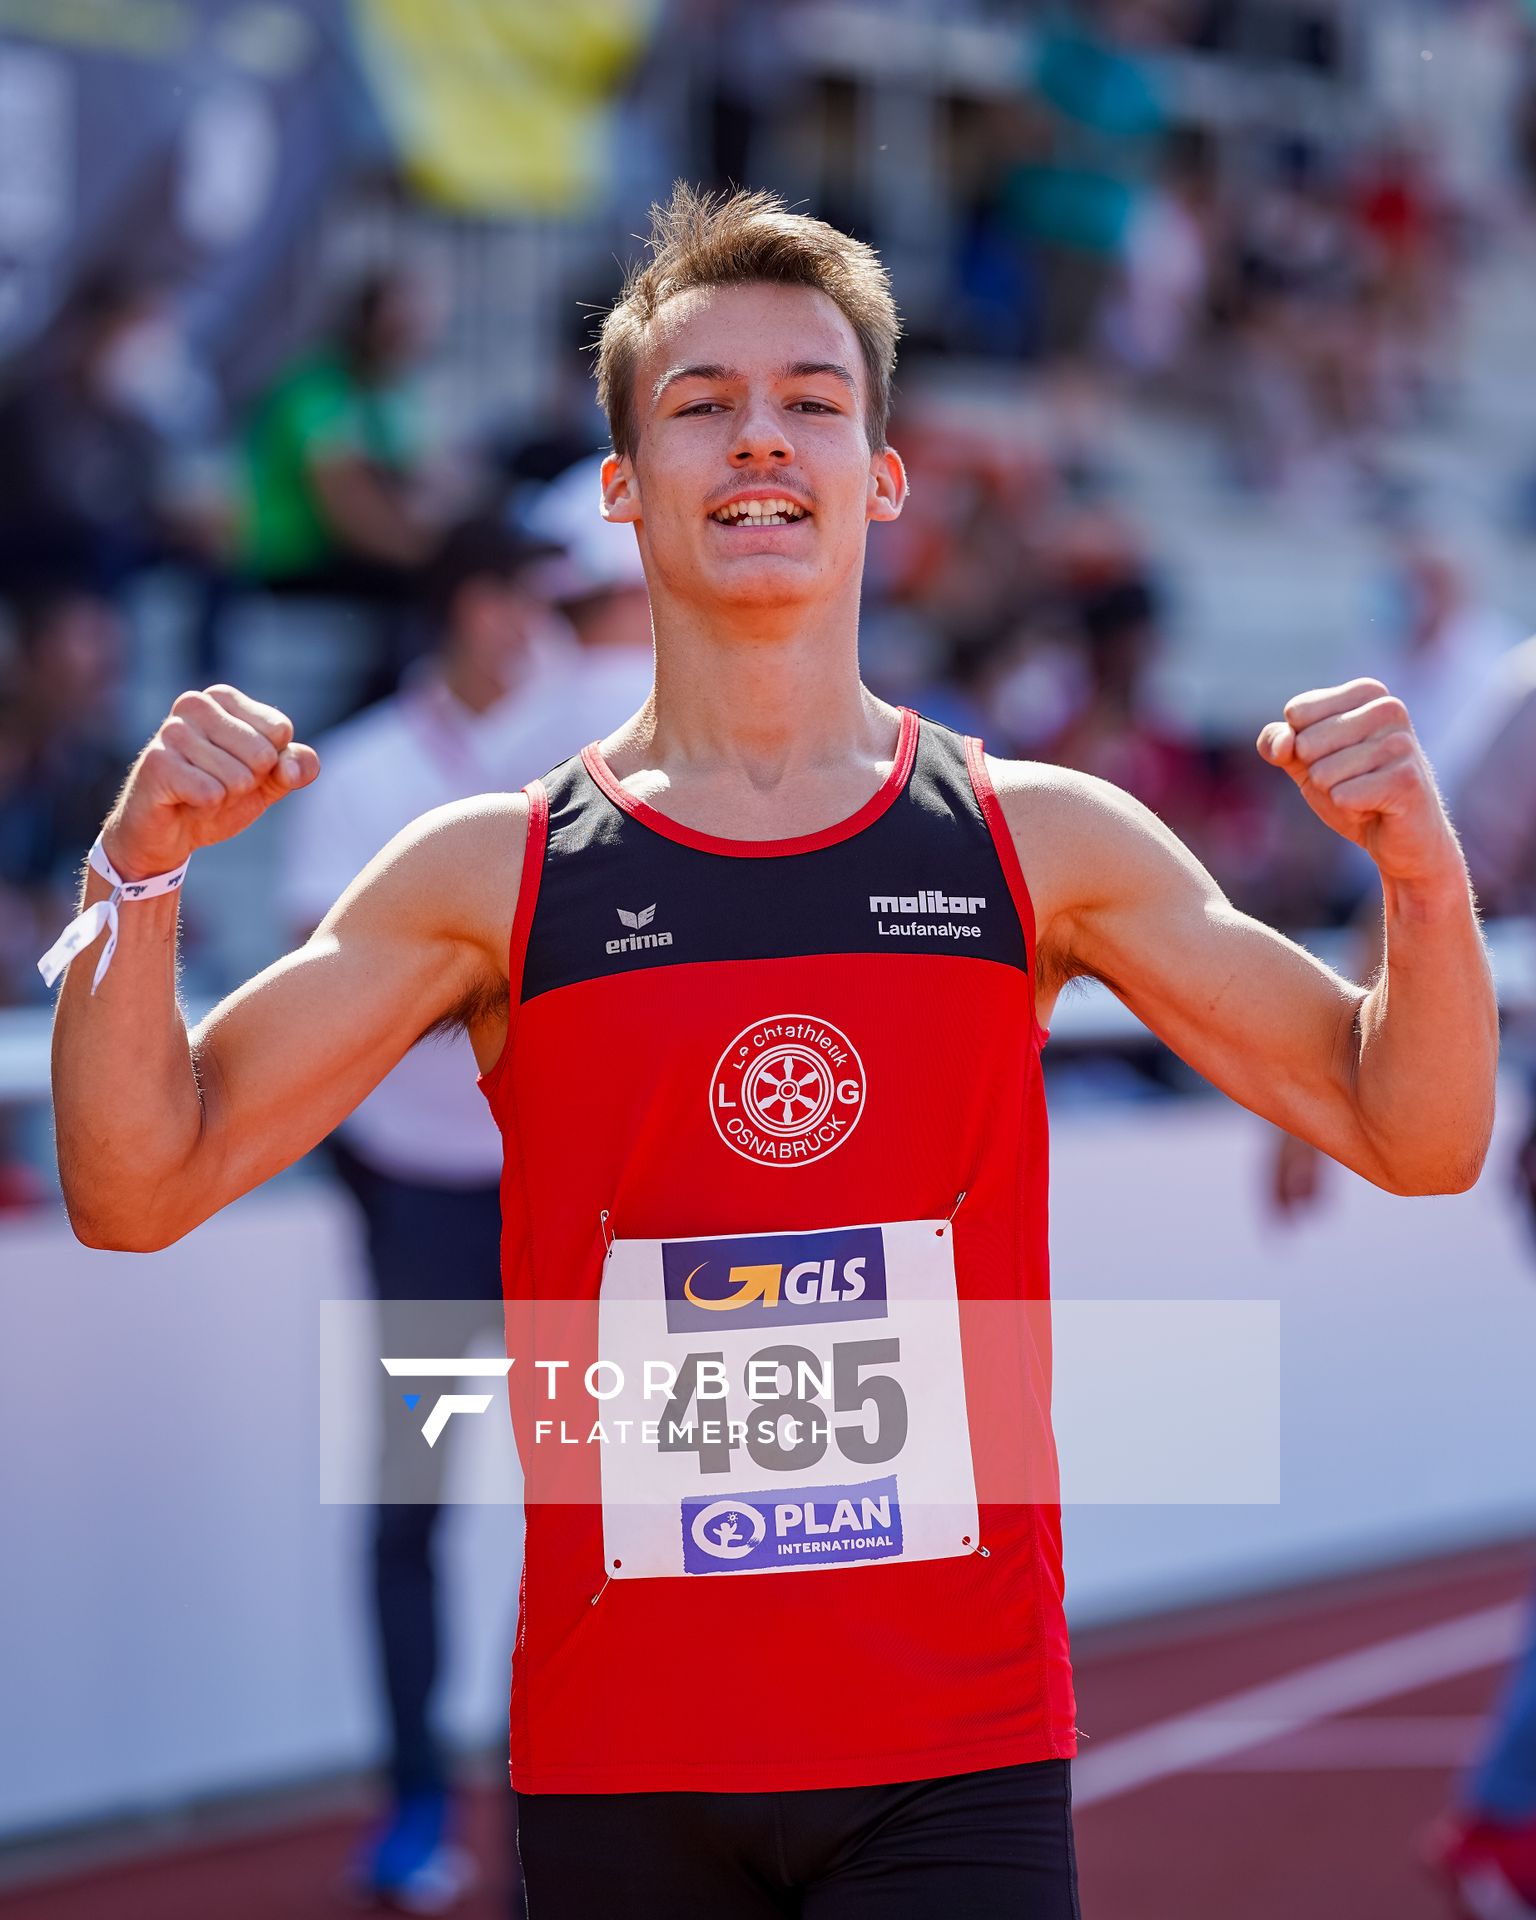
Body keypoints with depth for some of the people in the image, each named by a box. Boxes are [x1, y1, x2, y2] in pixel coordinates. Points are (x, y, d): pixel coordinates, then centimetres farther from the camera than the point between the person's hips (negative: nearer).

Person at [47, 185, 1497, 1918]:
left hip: (959, 1763, 0)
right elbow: (137, 1187, 1)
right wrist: (143, 876, -14)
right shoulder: (496, 876, 3)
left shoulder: (1039, 845, 6)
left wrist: (1420, 874, -11)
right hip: (618, 1766, 0)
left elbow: (1412, 1136, 7)